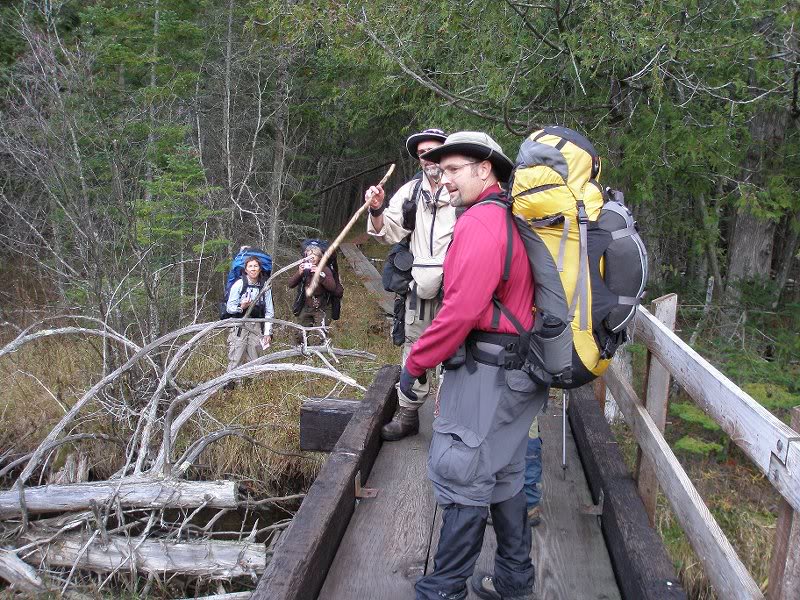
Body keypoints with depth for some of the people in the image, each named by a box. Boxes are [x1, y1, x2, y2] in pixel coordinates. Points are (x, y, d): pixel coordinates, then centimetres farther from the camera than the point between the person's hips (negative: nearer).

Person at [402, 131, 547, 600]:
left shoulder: (481, 221, -16)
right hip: (515, 368, 10)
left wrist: (415, 363, -13)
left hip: (484, 370, -10)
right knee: (504, 474, 17)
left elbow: (462, 309, -23)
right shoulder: (512, 219, 14)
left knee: (461, 477, -2)